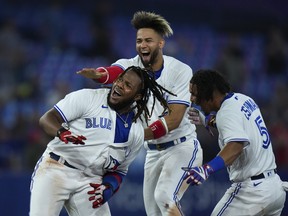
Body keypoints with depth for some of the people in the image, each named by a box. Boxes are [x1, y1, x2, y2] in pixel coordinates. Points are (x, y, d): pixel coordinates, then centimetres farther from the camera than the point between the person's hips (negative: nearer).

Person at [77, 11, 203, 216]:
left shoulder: (181, 70, -13)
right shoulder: (132, 65, -4)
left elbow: (174, 119, -20)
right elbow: (115, 71, -29)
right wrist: (98, 74, -53)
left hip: (182, 147, -5)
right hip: (154, 151, 5)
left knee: (164, 196, -27)